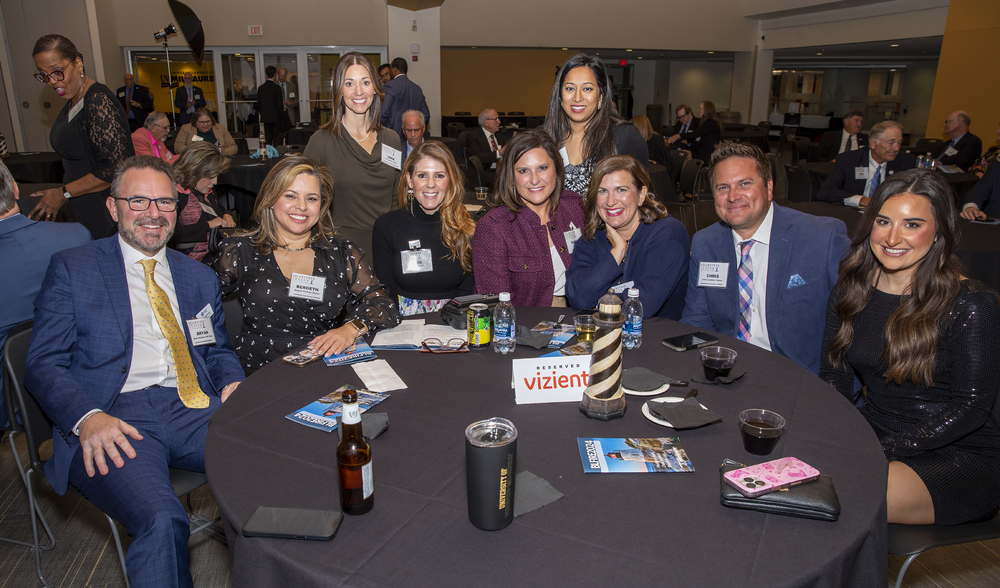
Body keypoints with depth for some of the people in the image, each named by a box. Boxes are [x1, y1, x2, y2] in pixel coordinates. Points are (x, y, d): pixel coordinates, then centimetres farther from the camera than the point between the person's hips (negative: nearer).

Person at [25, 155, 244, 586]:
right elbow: (44, 364, 4)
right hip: (115, 420, -3)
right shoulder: (71, 269, 10)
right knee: (161, 521, -33)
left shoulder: (200, 277, 22)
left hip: (193, 409, 4)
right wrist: (87, 417, -16)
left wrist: (233, 385, 0)